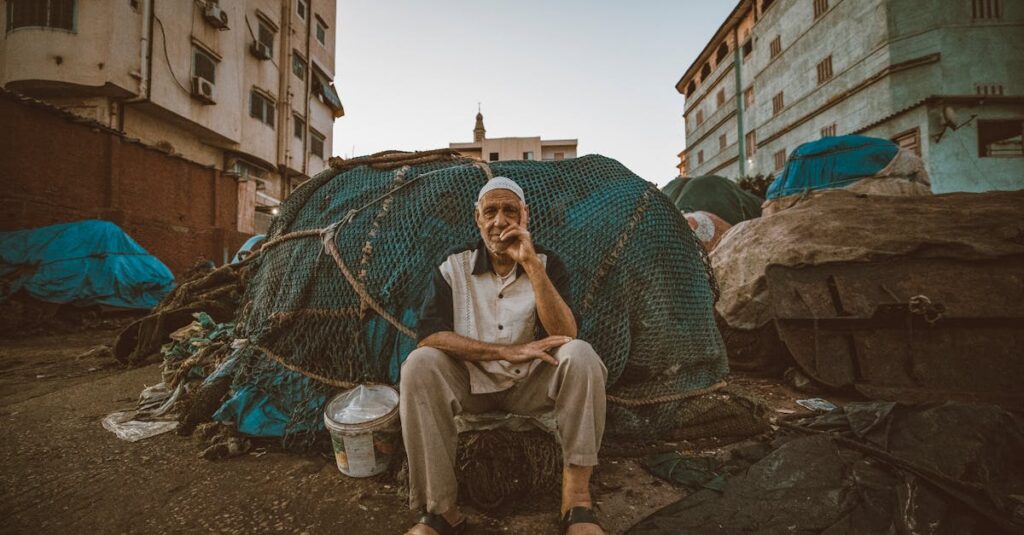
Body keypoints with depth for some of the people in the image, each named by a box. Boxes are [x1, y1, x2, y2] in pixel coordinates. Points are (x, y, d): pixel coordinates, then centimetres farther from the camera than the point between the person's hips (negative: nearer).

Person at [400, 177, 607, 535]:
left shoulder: (547, 263, -4)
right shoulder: (454, 267, -6)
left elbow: (565, 335, -18)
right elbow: (428, 335, -18)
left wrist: (531, 263, -26)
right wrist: (507, 351, -27)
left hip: (531, 383, 1)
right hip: (470, 382, 0)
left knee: (580, 355, -28)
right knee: (419, 365, -28)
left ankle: (577, 505, -23)